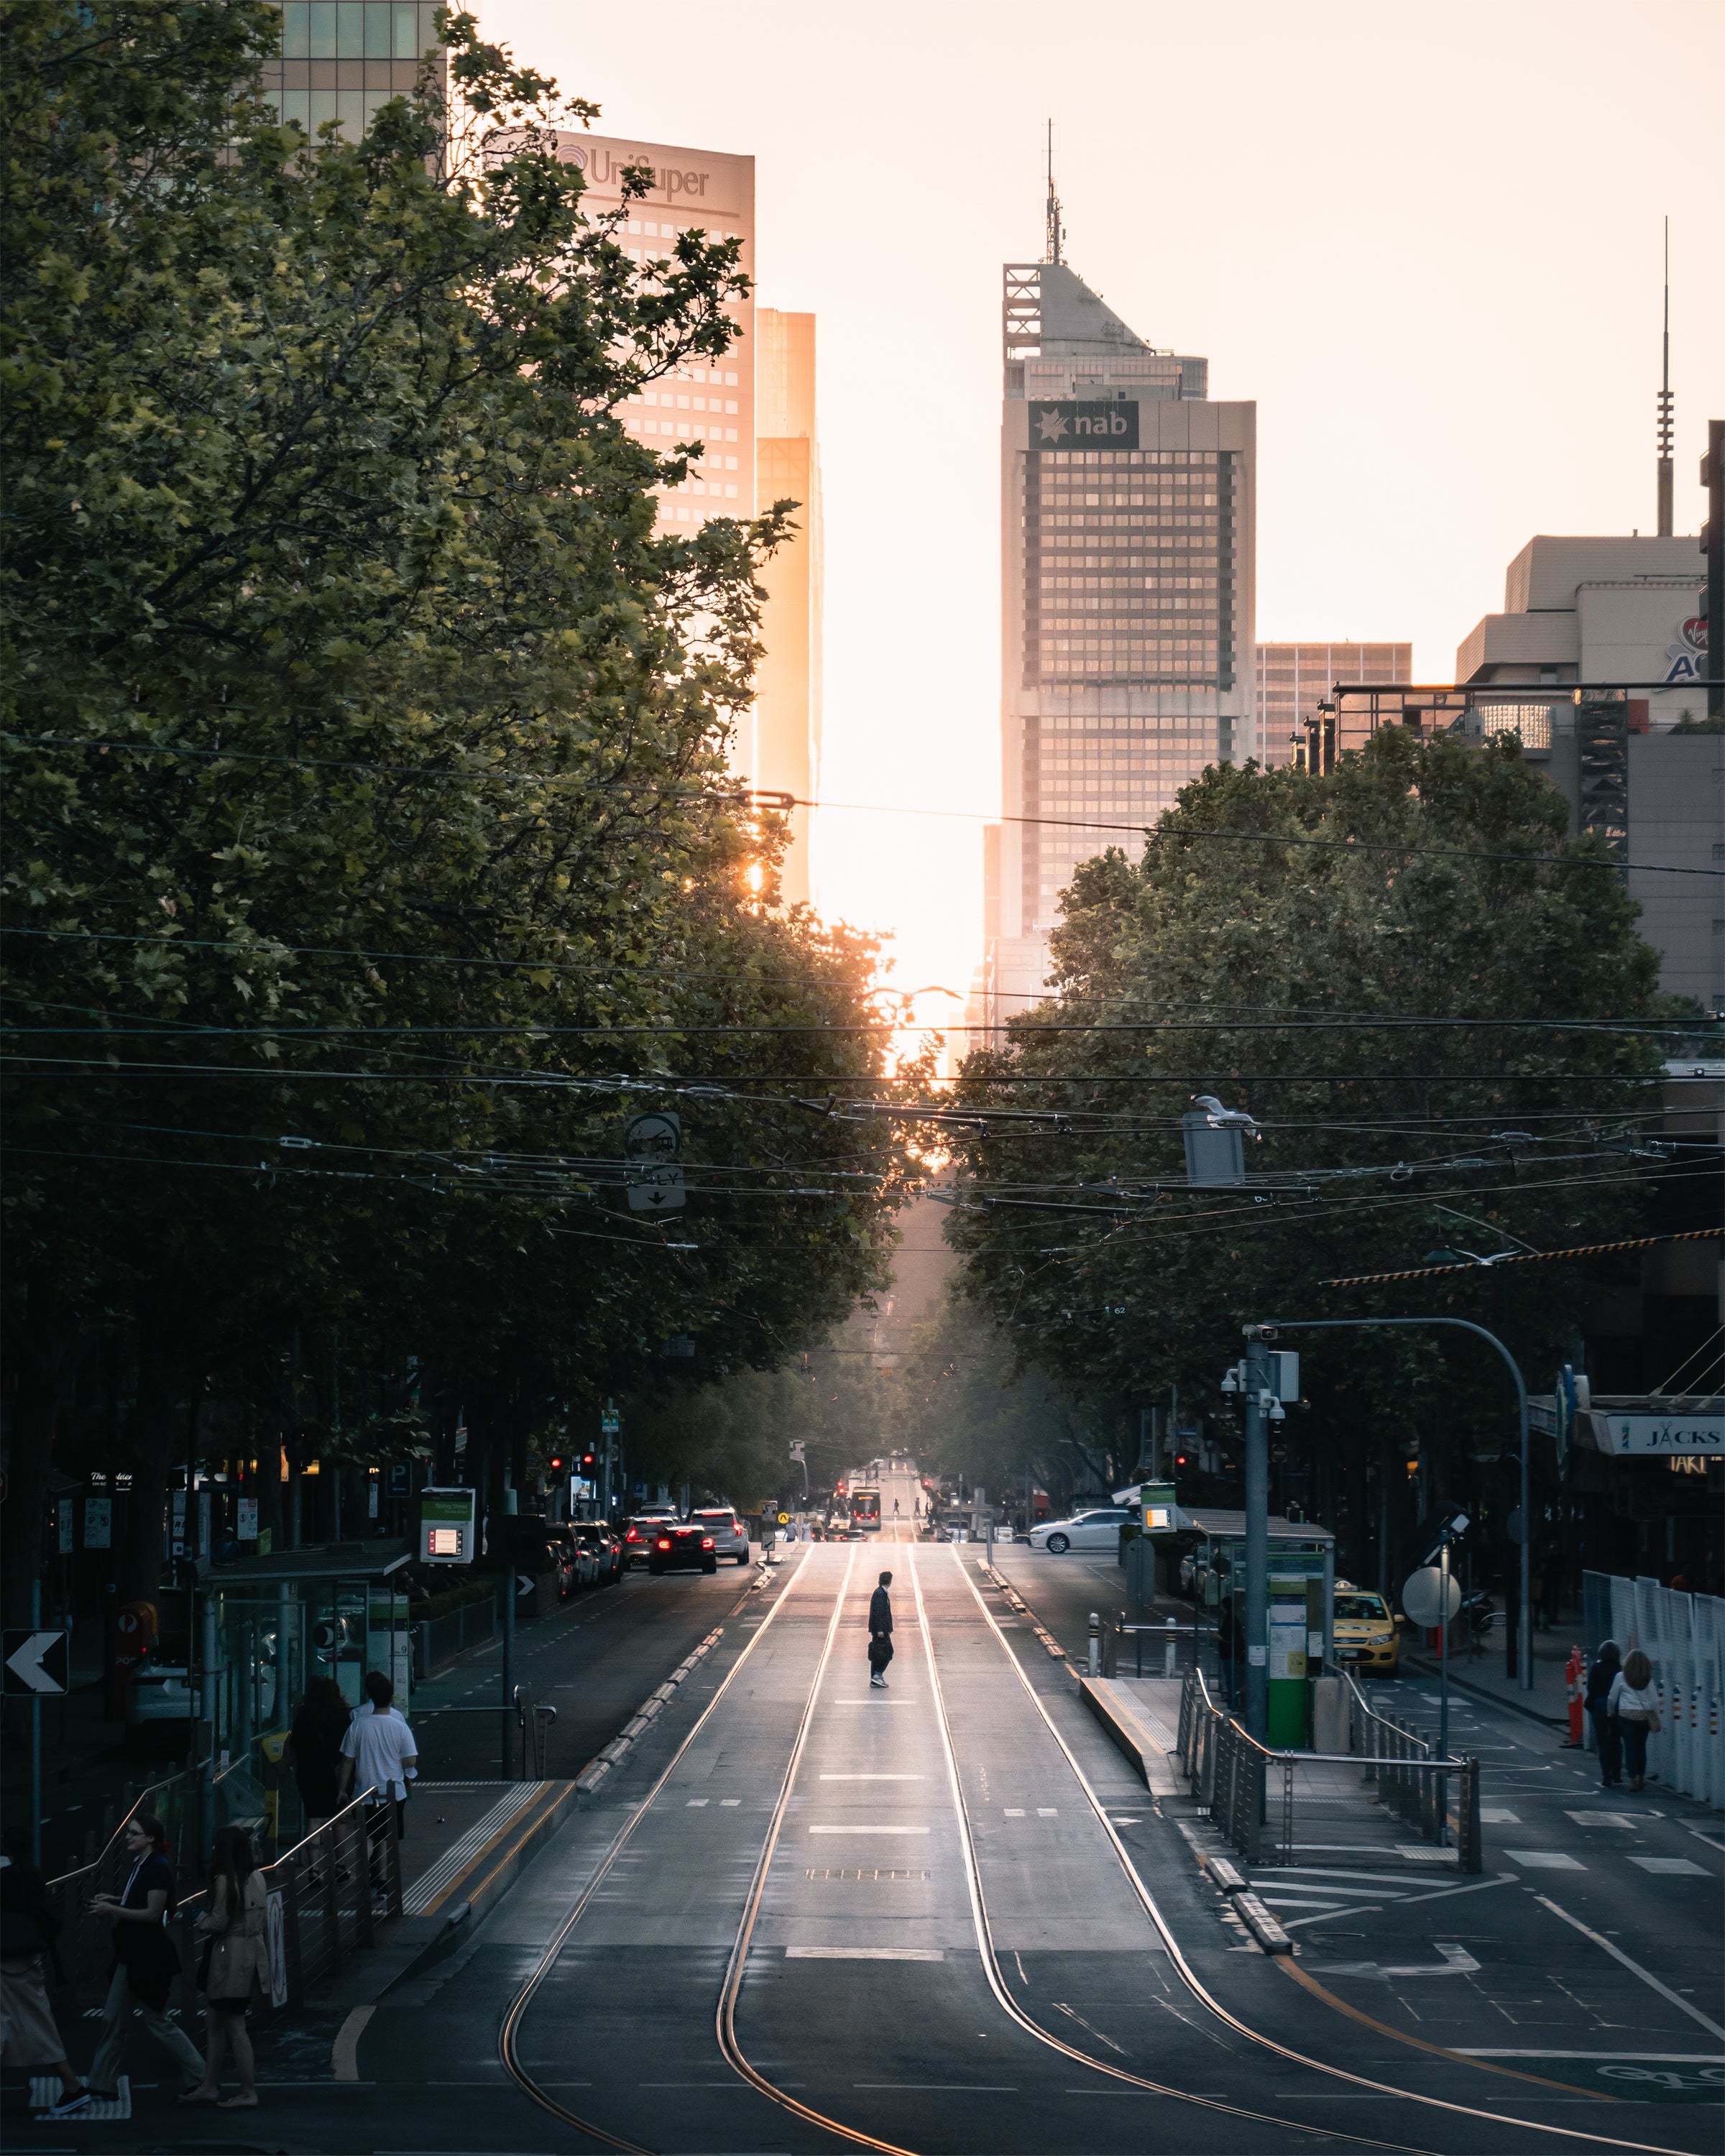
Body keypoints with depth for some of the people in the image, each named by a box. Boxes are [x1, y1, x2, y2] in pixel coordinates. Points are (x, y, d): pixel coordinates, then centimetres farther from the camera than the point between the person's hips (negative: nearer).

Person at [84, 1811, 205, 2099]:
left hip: (147, 1957, -10)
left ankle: (200, 2078, 7)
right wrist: (113, 1901, 8)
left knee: (157, 2021, -2)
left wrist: (113, 1910, -21)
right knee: (112, 2019, 8)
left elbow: (153, 1913, -20)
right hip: (132, 1954, 10)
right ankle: (101, 2085, 12)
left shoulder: (158, 1868, -16)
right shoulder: (140, 1865, 11)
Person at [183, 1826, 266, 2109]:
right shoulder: (256, 1877, 7)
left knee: (234, 2025, -2)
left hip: (230, 1955, -9)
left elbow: (218, 1922, -17)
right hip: (252, 1951, 9)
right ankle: (209, 2086, 22)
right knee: (214, 2022, 17)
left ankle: (248, 2093, 0)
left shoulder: (225, 1880, -16)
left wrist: (202, 1921, 5)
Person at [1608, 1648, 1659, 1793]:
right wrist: (1656, 1718, 13)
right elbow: (1654, 1700, 3)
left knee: (1630, 1747, 0)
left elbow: (1612, 1698, 3)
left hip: (1626, 1715, -2)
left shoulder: (1621, 1677, -4)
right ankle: (1641, 1778, 19)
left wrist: (1611, 1712, 19)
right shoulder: (1648, 1679, 1)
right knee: (1641, 1746, 13)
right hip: (1644, 1715, 2)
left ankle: (1633, 1780, -4)